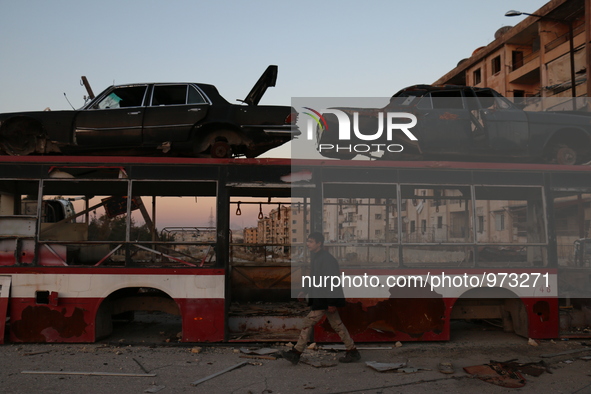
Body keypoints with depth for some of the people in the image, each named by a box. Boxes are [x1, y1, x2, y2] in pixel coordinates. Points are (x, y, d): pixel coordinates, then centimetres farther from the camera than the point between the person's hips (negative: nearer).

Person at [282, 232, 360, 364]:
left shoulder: (326, 259, -18)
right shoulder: (315, 257, 12)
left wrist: (331, 303, -22)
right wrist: (304, 291, 15)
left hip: (325, 299, -10)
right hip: (320, 298, 10)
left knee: (309, 322, -6)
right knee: (337, 325, 13)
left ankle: (296, 353, 2)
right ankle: (352, 352, 21)